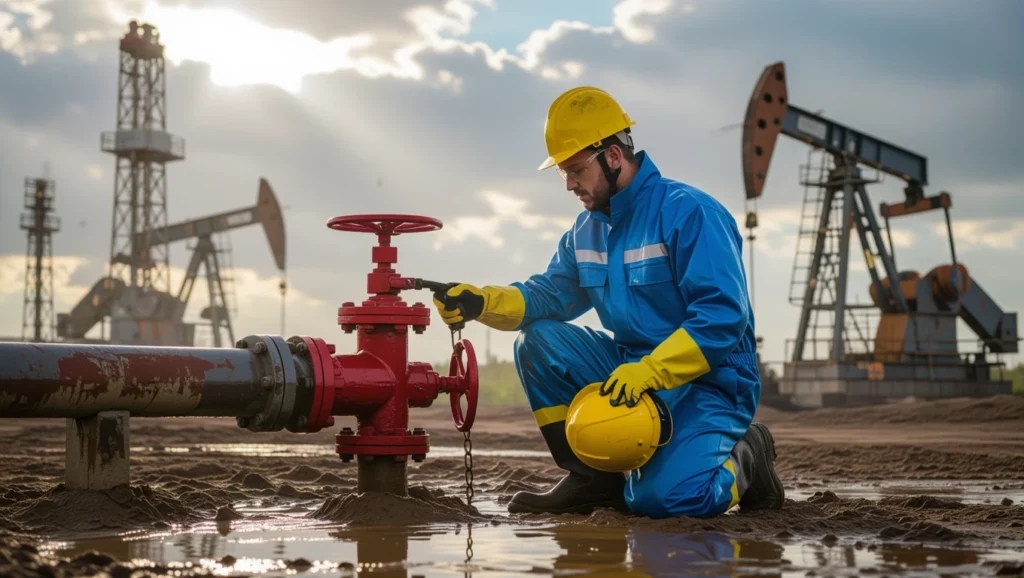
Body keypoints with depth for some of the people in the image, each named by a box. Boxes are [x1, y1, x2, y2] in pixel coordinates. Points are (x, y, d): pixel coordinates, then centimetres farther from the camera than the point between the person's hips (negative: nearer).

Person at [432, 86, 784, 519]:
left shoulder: (688, 213, -17)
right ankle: (593, 478, -1)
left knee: (659, 498, -28)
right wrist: (480, 302, -13)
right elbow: (549, 295, 6)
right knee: (537, 342, -10)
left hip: (707, 382, -7)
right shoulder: (587, 230, 9)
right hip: (631, 371, 7)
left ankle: (744, 458, 6)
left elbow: (723, 317, -24)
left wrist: (647, 371, -32)